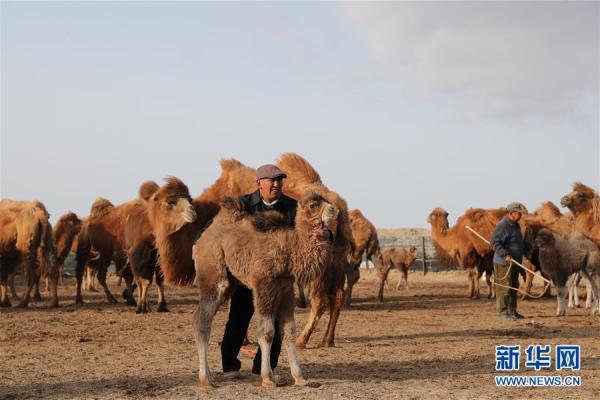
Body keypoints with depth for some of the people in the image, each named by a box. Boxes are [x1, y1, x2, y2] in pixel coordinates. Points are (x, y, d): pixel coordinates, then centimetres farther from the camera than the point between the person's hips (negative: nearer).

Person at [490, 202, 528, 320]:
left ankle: (512, 311, 21)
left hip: (514, 262, 10)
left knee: (514, 287, 13)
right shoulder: (502, 226, -16)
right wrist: (505, 255, -31)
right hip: (503, 263, -10)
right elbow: (495, 243, -24)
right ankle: (503, 312, -1)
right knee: (504, 287, -6)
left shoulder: (514, 225, 16)